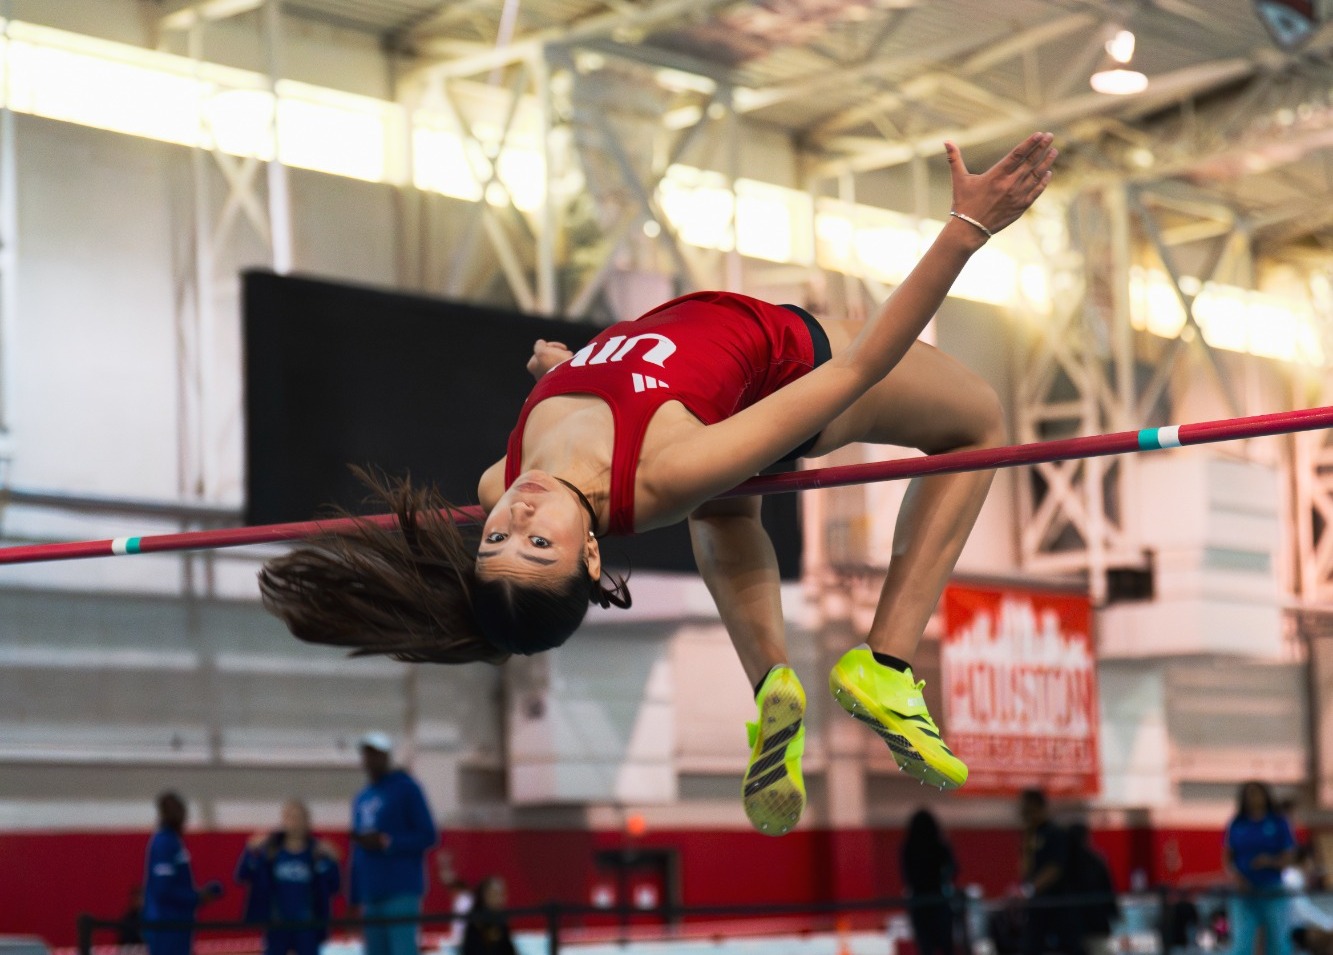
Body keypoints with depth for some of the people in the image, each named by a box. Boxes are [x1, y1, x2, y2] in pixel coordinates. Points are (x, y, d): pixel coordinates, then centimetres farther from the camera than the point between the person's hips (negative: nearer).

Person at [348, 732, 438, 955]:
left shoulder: (405, 788, -1)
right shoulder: (361, 799, 19)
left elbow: (428, 836, -7)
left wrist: (386, 842, -15)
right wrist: (354, 896, 16)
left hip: (401, 893, -7)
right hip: (371, 895, 7)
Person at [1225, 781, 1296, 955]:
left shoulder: (1279, 823, 4)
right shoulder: (1236, 826, 8)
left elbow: (1289, 857, 2)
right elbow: (1227, 858, 9)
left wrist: (1270, 861, -17)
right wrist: (1235, 875, -11)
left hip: (1273, 893, -1)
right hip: (1244, 891, 1)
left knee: (1278, 940, 2)